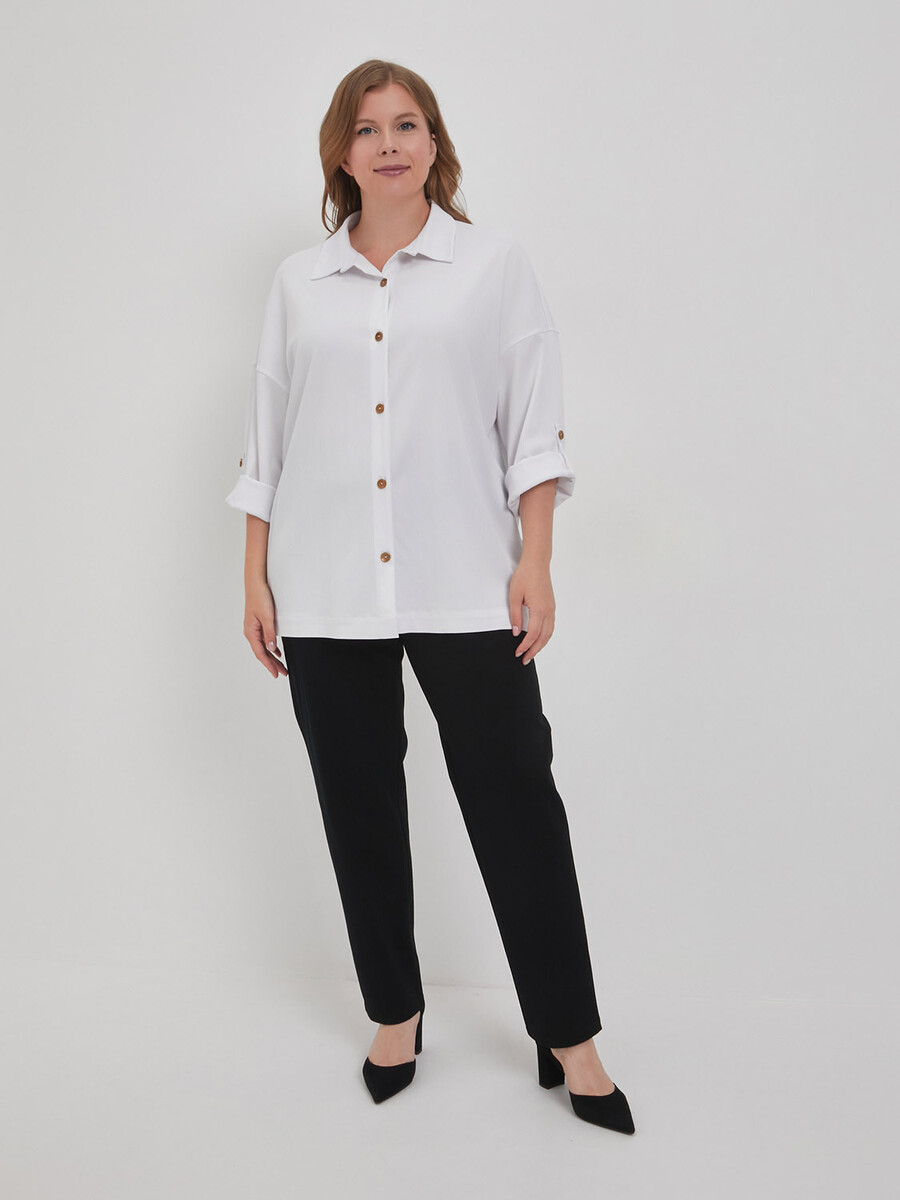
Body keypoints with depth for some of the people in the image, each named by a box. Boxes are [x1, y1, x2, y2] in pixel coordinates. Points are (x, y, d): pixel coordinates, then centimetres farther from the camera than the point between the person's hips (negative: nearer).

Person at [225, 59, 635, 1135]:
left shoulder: (495, 263, 7)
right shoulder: (298, 282, 12)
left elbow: (534, 423, 2)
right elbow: (266, 439, 11)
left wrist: (535, 562, -6)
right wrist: (255, 578, 6)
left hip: (463, 585, -2)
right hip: (326, 591, 3)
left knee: (515, 796, -1)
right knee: (358, 805, 10)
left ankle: (568, 1039, 15)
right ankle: (395, 1015, 29)